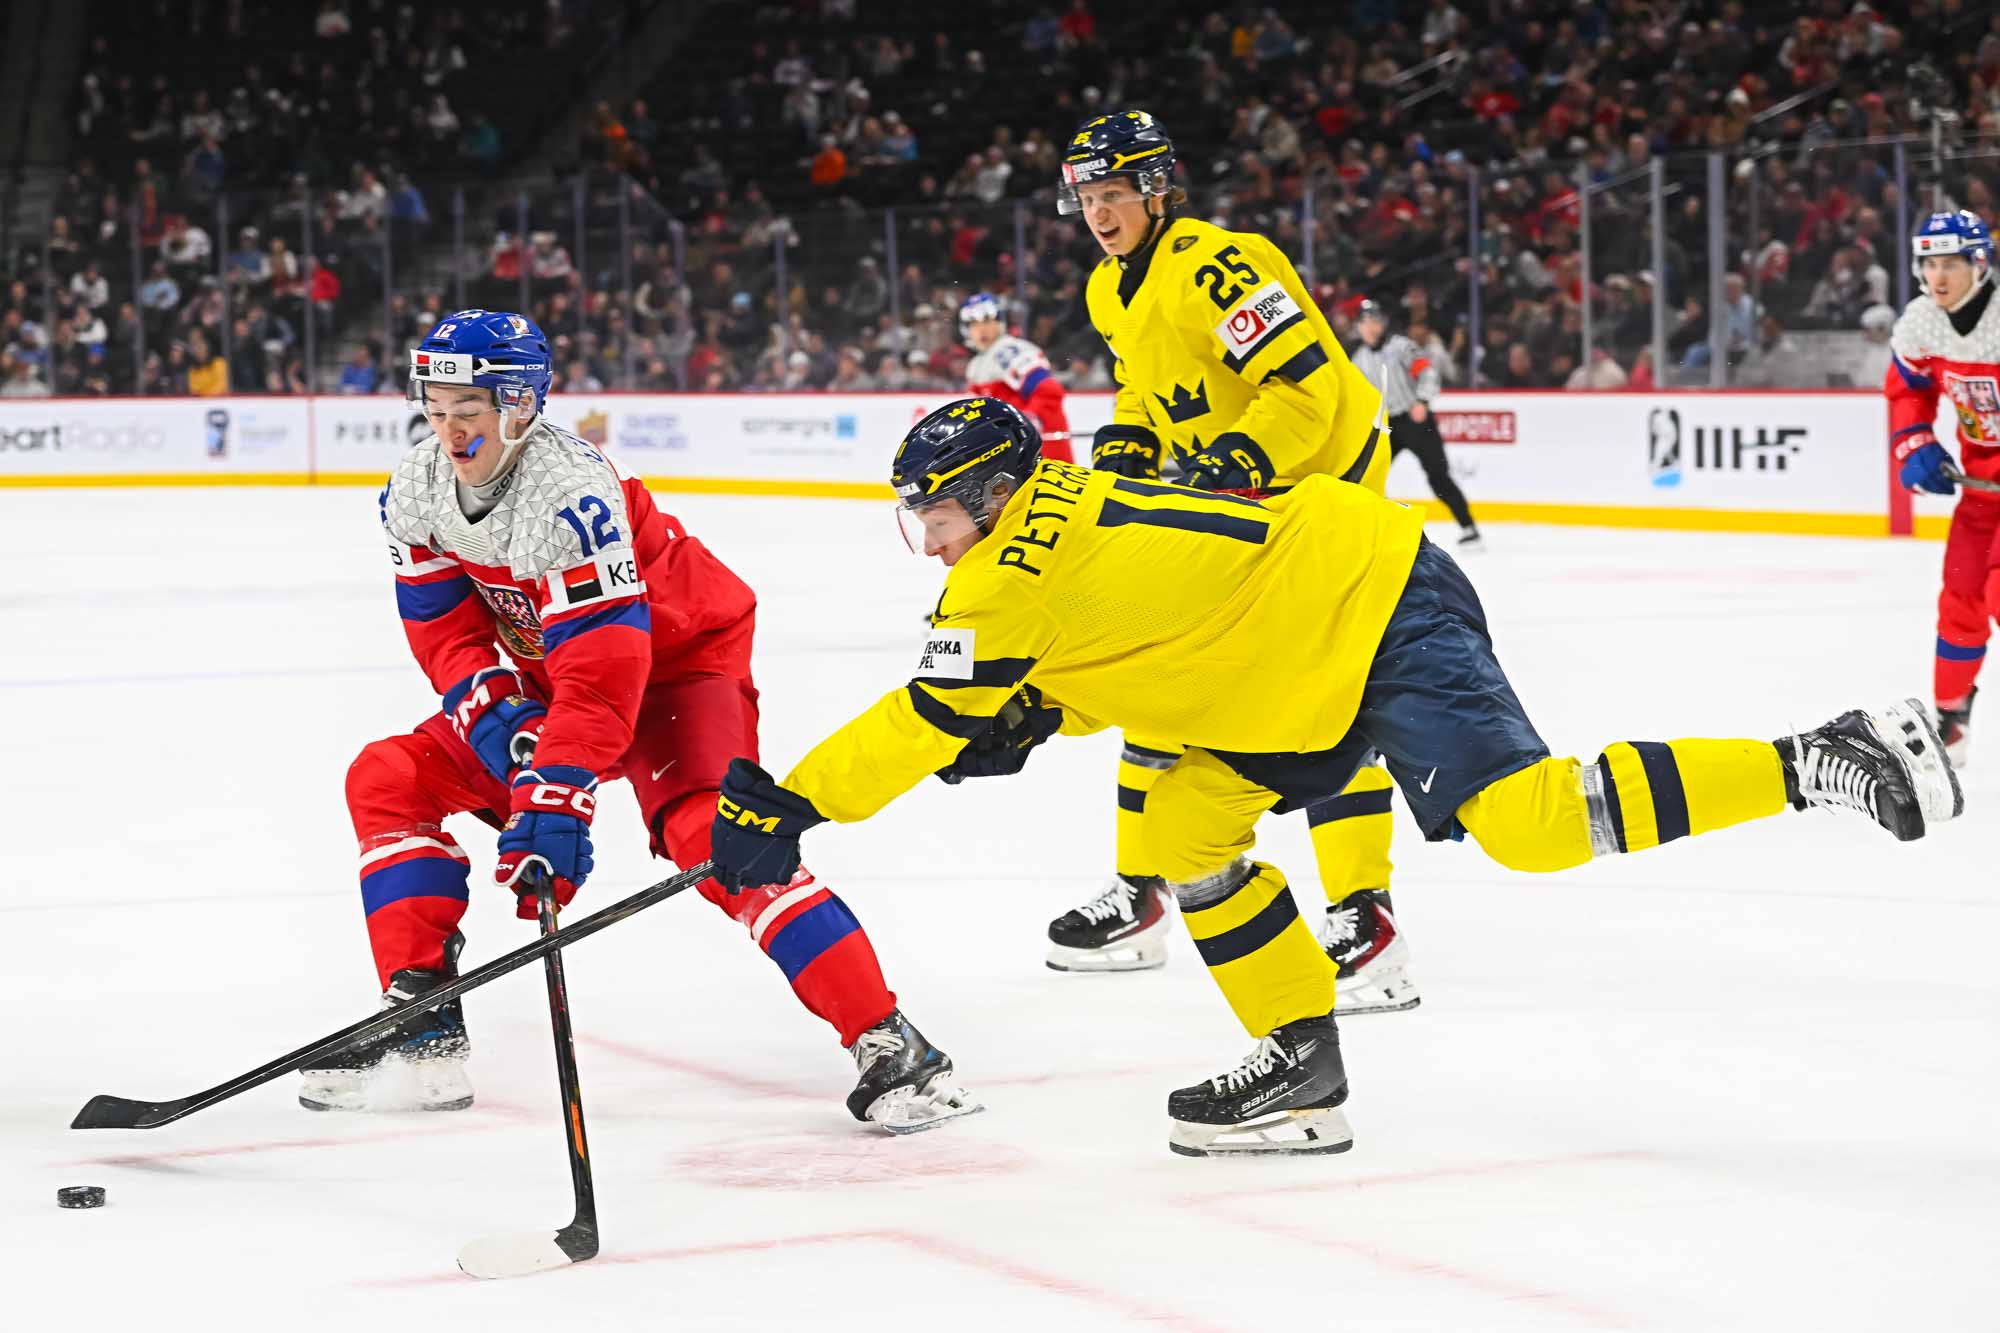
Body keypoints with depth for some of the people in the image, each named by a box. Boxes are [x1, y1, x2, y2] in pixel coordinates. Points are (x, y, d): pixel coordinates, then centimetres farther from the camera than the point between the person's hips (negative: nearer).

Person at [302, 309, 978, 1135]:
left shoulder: (568, 494, -33)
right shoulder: (416, 493, -9)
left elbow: (603, 671, -38)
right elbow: (449, 635, -4)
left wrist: (557, 798, -45)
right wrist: (507, 728, -22)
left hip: (679, 659, -8)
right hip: (541, 676, 8)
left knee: (709, 837, -30)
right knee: (388, 781, -2)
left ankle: (888, 1046, -31)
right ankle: (420, 1025, 1)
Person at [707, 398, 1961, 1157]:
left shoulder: (1026, 564, -12)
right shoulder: (1075, 517, 16)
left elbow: (934, 715, -13)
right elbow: (1118, 674, 23)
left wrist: (785, 807, -10)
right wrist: (1023, 723, 6)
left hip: (1376, 606, -10)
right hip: (1316, 668, 10)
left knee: (1533, 819, -20)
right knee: (1187, 822, 8)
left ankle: (1823, 764, -17)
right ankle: (1303, 1064, 12)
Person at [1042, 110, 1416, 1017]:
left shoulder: (1218, 267, -23)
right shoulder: (1109, 292, 7)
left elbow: (1307, 386, -28)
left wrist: (1236, 466, -33)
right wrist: (1121, 456, 4)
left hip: (1320, 475, -10)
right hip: (1218, 494, 10)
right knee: (1161, 675, 11)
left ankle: (1364, 916, -21)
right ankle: (1139, 895, 23)